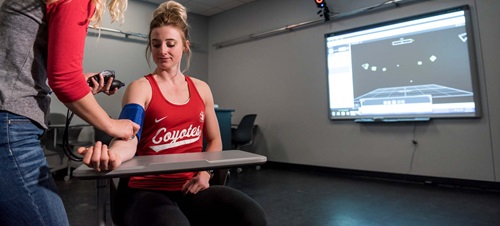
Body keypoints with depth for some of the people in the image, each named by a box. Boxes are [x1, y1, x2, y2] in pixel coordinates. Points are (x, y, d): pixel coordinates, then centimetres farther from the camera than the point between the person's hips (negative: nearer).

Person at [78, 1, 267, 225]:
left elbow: (214, 141, 17)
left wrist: (205, 173, -1)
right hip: (148, 190, -3)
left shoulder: (201, 89, 11)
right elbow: (129, 138, -19)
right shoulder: (140, 88, -2)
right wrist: (112, 154, -42)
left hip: (191, 188, 4)